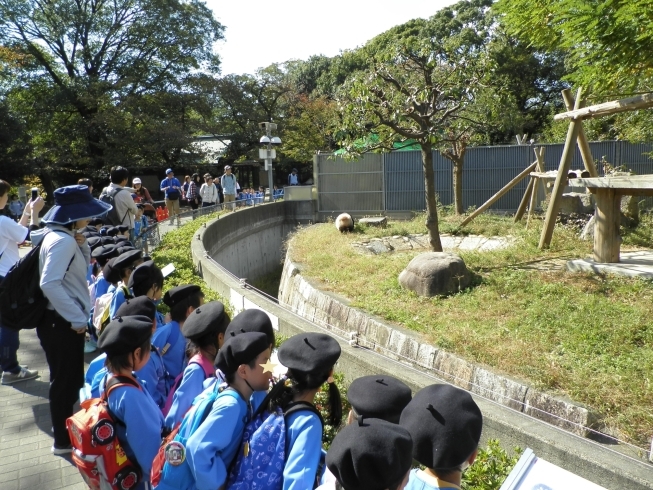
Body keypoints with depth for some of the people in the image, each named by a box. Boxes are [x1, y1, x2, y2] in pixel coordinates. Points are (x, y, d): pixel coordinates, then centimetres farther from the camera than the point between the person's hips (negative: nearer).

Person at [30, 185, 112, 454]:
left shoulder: (63, 236, 8)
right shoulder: (62, 240, -22)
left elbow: (82, 267, 21)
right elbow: (50, 284, -29)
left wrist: (82, 245, 5)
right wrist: (77, 318, -24)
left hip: (63, 320, 10)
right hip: (61, 322, -10)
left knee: (69, 379, 22)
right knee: (65, 380, 5)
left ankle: (65, 428, 40)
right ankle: (64, 440, 22)